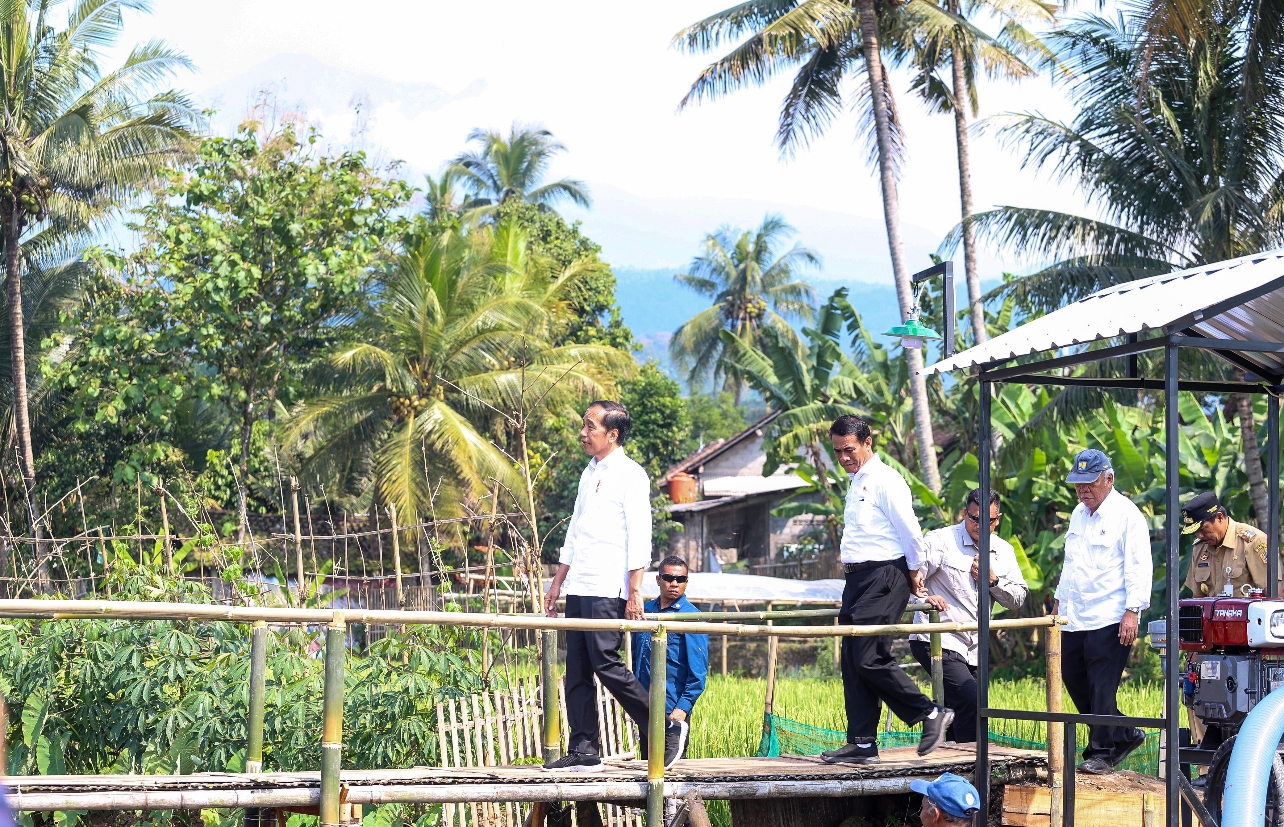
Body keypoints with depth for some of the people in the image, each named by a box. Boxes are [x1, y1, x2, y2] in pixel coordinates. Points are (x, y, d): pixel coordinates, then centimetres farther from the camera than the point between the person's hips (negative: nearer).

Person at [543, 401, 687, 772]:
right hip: (579, 588, 8)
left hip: (608, 590, -8)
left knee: (606, 664, -13)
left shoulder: (630, 474, -6)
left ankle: (667, 732, -2)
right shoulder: (589, 474, 18)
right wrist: (557, 583, 20)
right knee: (576, 672, 4)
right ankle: (584, 752, 6)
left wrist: (635, 592, -18)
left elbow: (639, 537, -12)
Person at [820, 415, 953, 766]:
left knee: (870, 658, -14)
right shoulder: (856, 483, 19)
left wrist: (913, 573, 0)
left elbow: (910, 531, -10)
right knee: (852, 662, 4)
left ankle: (931, 715, -2)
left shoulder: (885, 480, -10)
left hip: (884, 578, -9)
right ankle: (862, 744, 6)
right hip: (857, 579, 9)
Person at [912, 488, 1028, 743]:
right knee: (971, 700, -22)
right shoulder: (941, 540, -5)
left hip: (972, 650, 7)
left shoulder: (1003, 551, 13)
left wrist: (993, 580, -5)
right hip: (938, 642, -7)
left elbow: (1018, 600, 13)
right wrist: (923, 597, -32)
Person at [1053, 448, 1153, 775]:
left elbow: (1138, 566, -14)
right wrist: (1060, 599, 26)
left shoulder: (1126, 515, -8)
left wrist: (1133, 610, -21)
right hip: (1074, 618, 8)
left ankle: (1101, 753, 3)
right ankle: (1125, 735, 21)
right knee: (1074, 679, 9)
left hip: (1109, 620, -8)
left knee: (1102, 687, -7)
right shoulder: (1079, 514, 17)